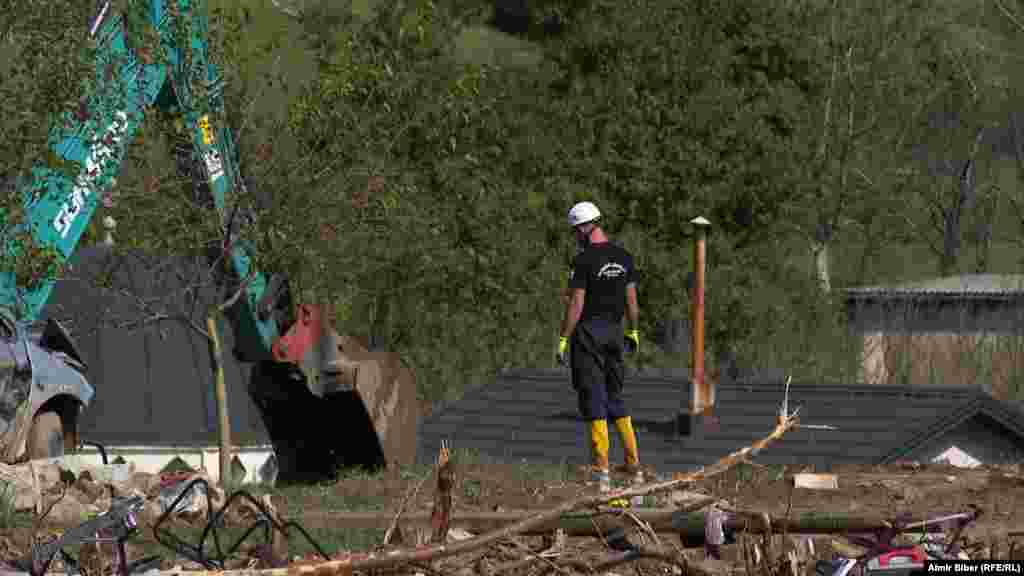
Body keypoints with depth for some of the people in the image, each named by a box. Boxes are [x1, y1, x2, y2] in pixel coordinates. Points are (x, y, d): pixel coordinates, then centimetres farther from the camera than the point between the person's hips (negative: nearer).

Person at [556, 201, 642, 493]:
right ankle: (633, 462, 13)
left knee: (594, 401, -3)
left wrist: (563, 339, -11)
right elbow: (631, 297, 11)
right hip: (614, 332, 6)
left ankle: (602, 470, -6)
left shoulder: (583, 260, -14)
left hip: (588, 334, -6)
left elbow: (576, 304, -15)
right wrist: (633, 331, 21)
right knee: (615, 397, 17)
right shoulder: (623, 257, 6)